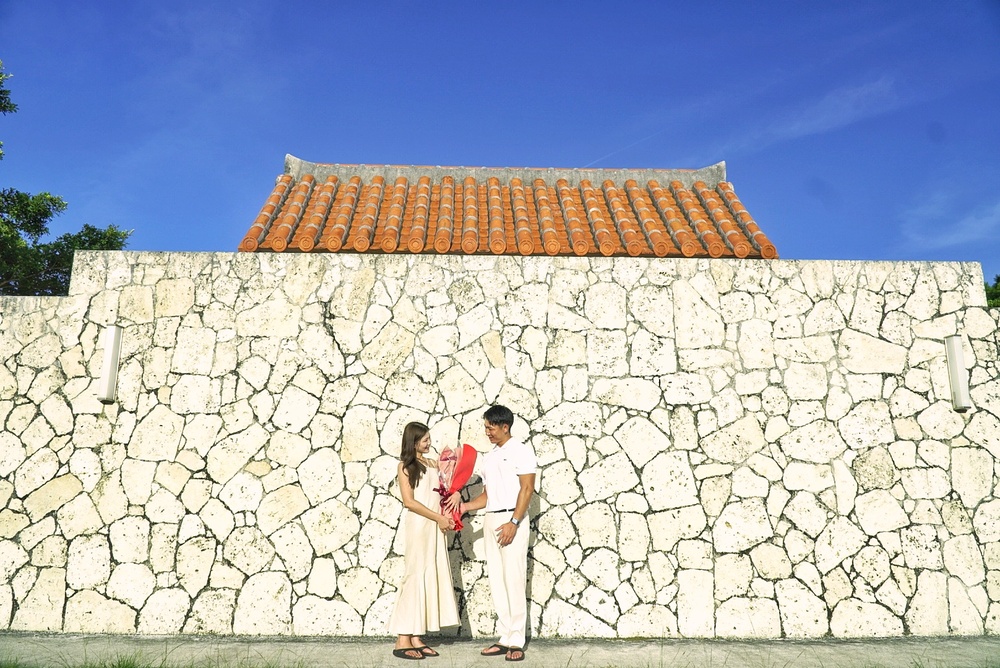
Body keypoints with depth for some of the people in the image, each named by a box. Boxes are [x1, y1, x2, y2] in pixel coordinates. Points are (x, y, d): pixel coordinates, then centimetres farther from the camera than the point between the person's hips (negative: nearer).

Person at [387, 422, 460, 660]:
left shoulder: (432, 463, 15)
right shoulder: (405, 466, -3)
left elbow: (442, 492, 17)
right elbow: (409, 501, -11)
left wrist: (454, 494, -6)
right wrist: (439, 518, -12)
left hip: (435, 528, 6)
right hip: (418, 526, -6)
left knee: (430, 578, 6)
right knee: (415, 578, -5)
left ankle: (416, 638, 11)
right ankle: (403, 641, 1)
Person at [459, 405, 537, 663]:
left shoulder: (520, 449, -3)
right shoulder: (489, 456, 18)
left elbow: (527, 488, -11)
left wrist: (513, 522, -19)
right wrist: (466, 506, 3)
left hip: (512, 519, -7)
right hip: (491, 519, 7)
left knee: (513, 579, -7)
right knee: (496, 580, 6)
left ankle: (516, 642, -1)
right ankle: (505, 638, 12)